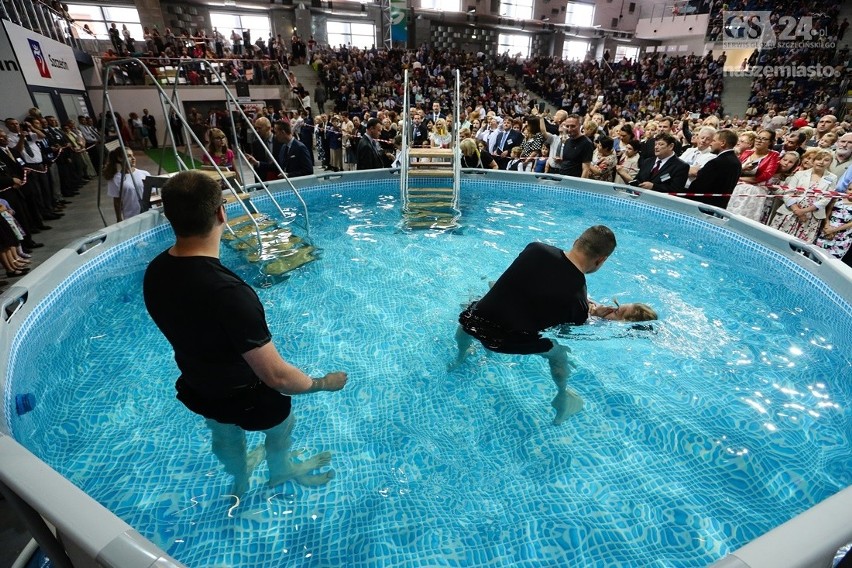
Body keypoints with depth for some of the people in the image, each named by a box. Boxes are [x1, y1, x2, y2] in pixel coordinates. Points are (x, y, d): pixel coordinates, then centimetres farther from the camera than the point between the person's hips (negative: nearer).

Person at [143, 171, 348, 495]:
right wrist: (325, 383, -19)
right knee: (281, 425, 27)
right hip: (244, 397, -6)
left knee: (225, 437, 34)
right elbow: (277, 376, -37)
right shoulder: (227, 292, -41)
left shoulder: (155, 272, -15)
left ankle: (240, 478, 66)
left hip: (196, 389, 7)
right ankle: (280, 471, 59)